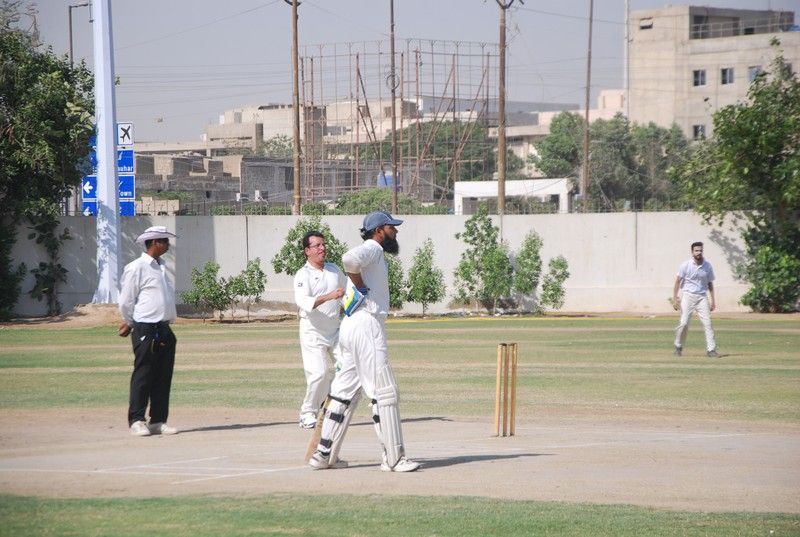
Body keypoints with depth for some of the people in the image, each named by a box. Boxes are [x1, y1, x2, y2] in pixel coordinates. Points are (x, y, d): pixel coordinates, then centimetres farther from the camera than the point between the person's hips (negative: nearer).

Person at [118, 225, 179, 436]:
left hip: (164, 330, 8)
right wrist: (130, 323, 7)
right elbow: (126, 300, -6)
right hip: (146, 330, -8)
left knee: (163, 377, 7)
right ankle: (136, 421, -2)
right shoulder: (137, 268, -8)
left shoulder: (160, 266, 17)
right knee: (143, 376, -6)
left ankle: (158, 421, 12)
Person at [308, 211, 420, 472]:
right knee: (384, 392, -8)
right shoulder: (373, 248, -8)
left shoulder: (373, 252, 24)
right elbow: (350, 259, -28)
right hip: (366, 325, -10)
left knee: (345, 392, 12)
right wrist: (361, 286, -15)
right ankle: (393, 458, -8)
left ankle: (324, 454, 14)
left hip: (349, 326, 10)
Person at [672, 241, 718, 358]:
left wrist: (713, 301, 8)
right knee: (684, 323, -10)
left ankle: (711, 349, -8)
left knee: (707, 323, -8)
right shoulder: (685, 265, -5)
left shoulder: (707, 266, 4)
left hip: (702, 297, 2)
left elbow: (710, 284, 12)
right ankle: (678, 347, 9)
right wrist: (674, 299, -11)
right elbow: (677, 282, -3)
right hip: (688, 295, -2)